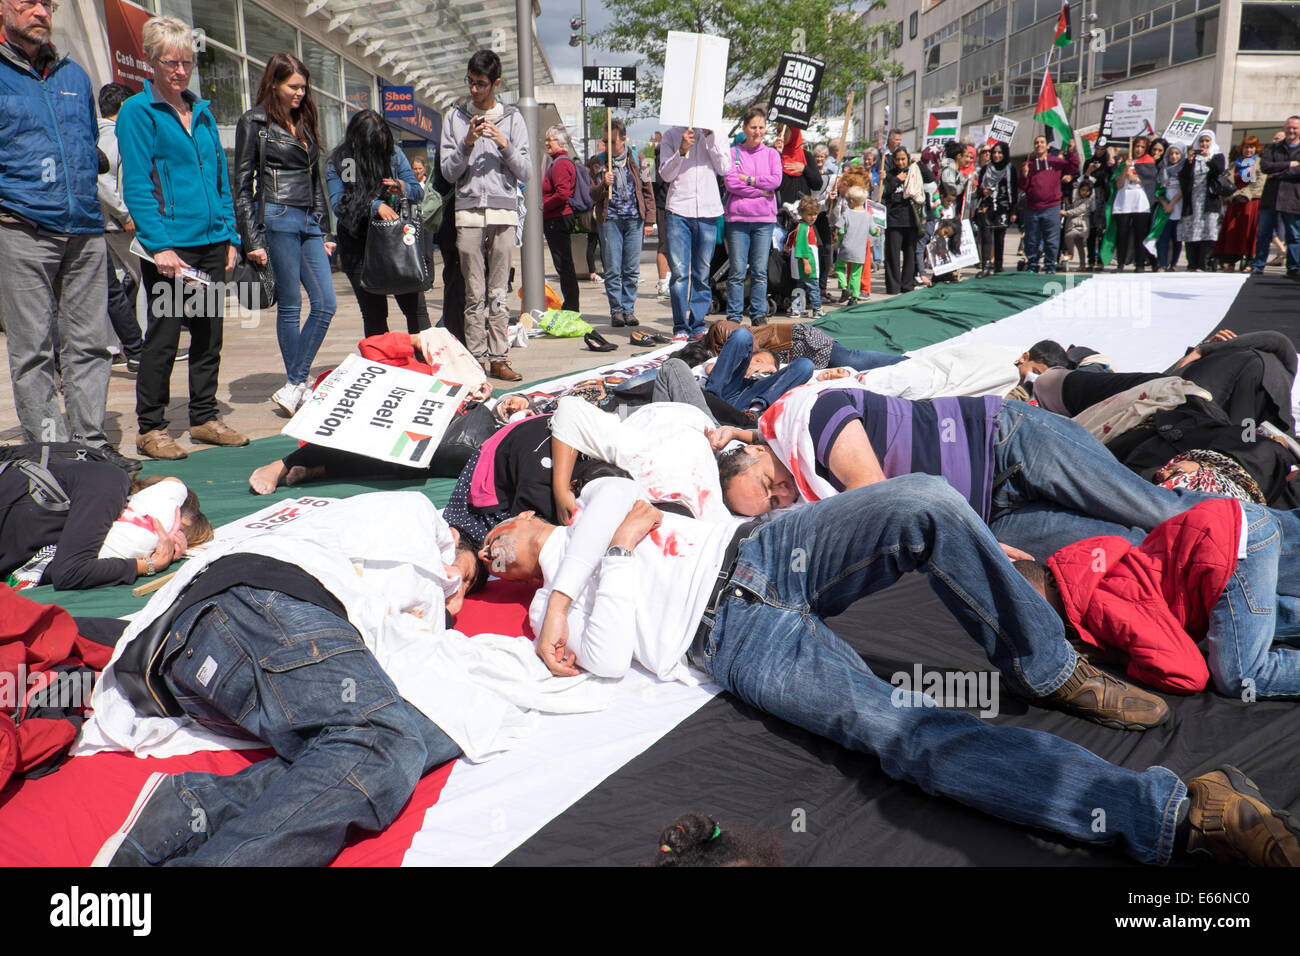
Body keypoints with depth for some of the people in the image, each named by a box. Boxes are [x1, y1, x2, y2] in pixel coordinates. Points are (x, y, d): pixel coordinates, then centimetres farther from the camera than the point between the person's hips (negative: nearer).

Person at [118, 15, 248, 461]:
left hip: (210, 243, 6)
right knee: (164, 336, -2)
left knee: (209, 333, 10)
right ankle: (151, 428, 8)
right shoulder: (137, 112, -3)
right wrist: (159, 245, -19)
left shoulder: (202, 112, 16)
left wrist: (230, 236, 10)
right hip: (170, 244, -6)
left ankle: (204, 418, 21)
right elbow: (136, 186, -10)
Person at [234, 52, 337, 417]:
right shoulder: (254, 122, -1)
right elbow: (242, 185, -4)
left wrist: (324, 231, 17)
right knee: (290, 306, -2)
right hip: (278, 219, -7)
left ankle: (294, 385, 5)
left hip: (309, 222, 7)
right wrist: (252, 240, -11)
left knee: (326, 304, -1)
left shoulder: (304, 121, 18)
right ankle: (298, 386, 7)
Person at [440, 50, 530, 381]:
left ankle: (498, 358, 2)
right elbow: (449, 172, 6)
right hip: (468, 211, 0)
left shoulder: (512, 118, 12)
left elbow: (525, 172, 7)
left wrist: (505, 145, -8)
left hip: (504, 211, 0)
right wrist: (467, 143, -8)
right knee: (474, 294, -2)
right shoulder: (455, 117, 12)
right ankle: (476, 359, 1)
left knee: (498, 293, 0)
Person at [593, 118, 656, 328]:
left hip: (634, 219, 1)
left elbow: (647, 189, 13)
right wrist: (604, 184, -19)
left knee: (632, 270, 3)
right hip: (610, 219, -1)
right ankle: (616, 311, 5)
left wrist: (648, 218, 7)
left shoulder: (635, 159, 7)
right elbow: (593, 195, 2)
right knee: (612, 270, -2)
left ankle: (629, 309, 12)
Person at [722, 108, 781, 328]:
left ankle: (759, 315, 10)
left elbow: (776, 180, -3)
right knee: (738, 271, -2)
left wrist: (749, 179, -6)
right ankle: (734, 316, 5)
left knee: (760, 271, 2)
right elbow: (731, 183, -7)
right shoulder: (734, 152, 5)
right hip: (737, 218, -2)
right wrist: (761, 191, -6)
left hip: (764, 219, 2)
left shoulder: (771, 153, 13)